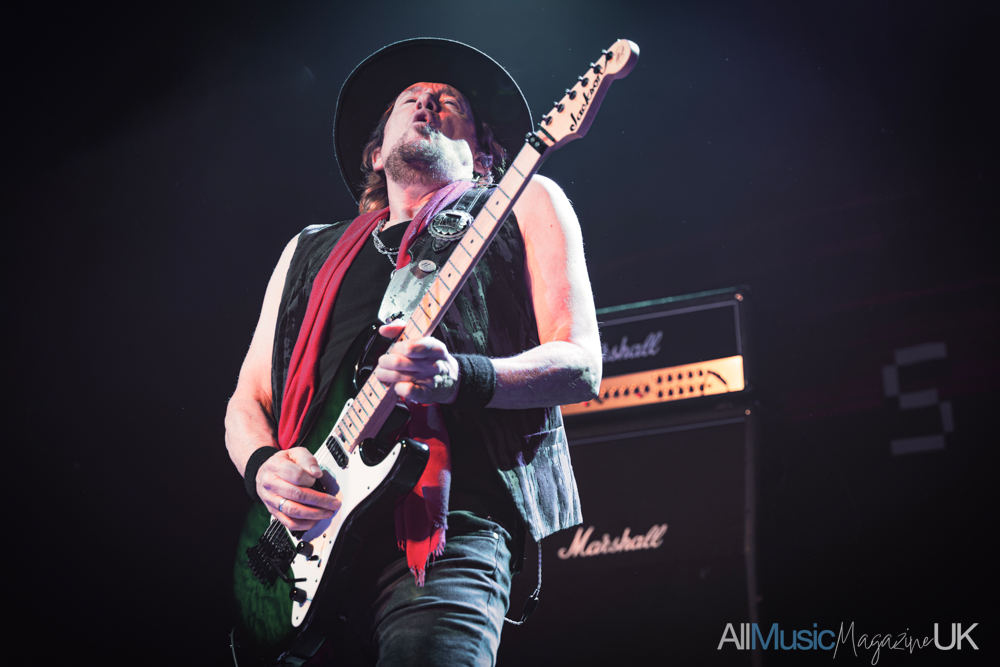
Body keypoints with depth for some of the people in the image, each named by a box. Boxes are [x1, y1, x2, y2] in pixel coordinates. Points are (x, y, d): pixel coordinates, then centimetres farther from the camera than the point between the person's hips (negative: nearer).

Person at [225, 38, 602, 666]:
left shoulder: (524, 204, 15)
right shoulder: (311, 249, 26)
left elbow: (580, 367, 3)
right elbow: (246, 400, 24)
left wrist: (460, 378, -16)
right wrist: (264, 466, 0)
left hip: (447, 526, -4)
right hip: (306, 536, 4)